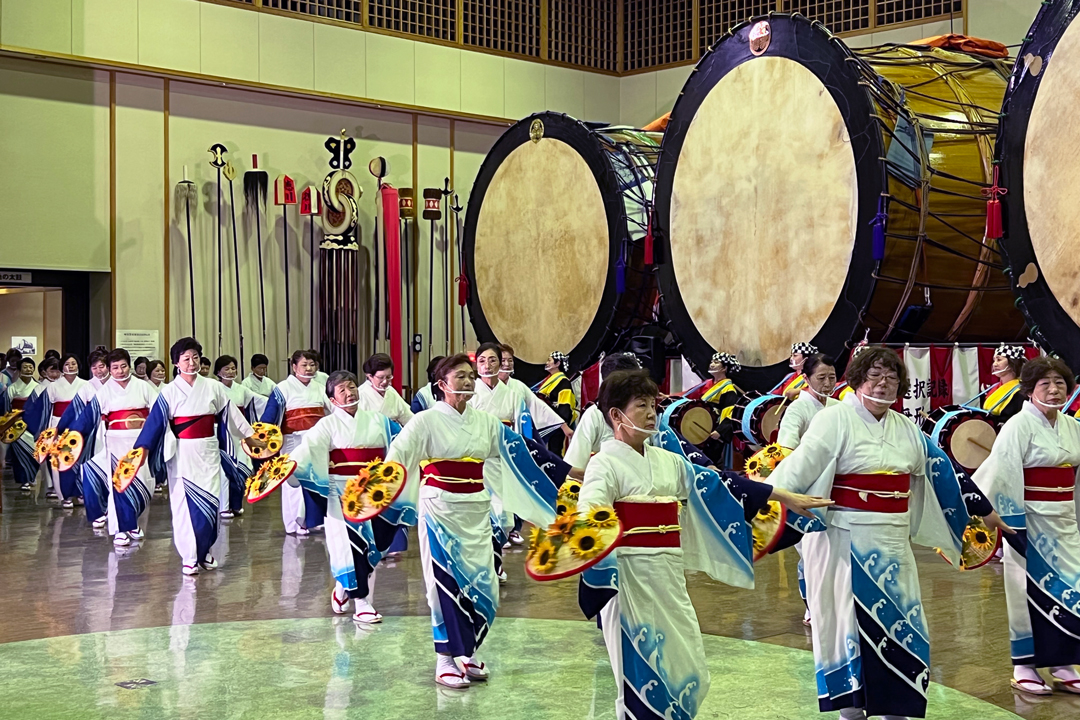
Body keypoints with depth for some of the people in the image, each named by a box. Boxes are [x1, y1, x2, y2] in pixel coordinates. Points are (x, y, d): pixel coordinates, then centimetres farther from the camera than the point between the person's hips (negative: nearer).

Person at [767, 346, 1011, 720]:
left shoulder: (907, 429, 11)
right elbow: (801, 466, -16)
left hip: (891, 542, 6)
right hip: (845, 541, -6)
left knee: (900, 624, 8)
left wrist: (984, 509, 22)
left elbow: (942, 471, 18)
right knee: (850, 622, -1)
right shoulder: (835, 419, -8)